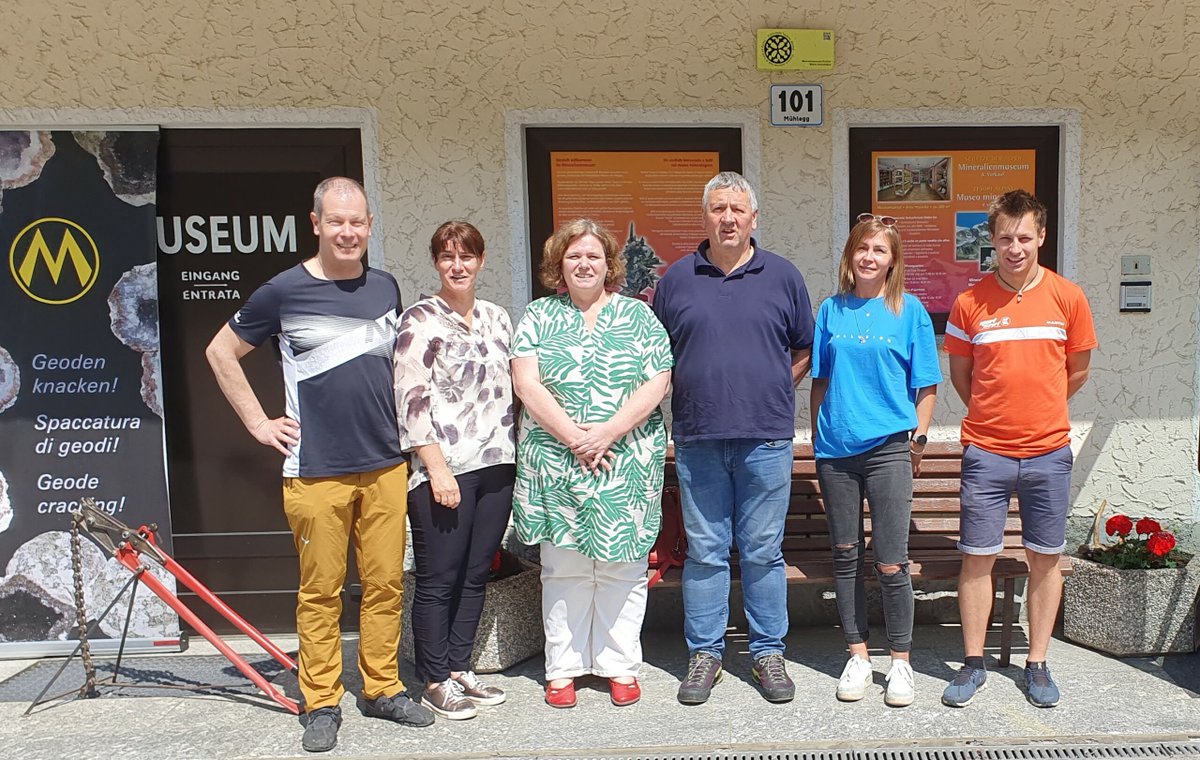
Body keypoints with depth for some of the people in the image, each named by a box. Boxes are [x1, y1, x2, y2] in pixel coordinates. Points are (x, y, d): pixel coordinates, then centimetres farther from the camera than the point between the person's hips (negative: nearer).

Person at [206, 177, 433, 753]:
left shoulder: (385, 287, 8)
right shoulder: (284, 291, -3)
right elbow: (221, 352, 7)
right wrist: (259, 422, 2)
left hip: (386, 466, 4)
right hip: (316, 471, -3)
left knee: (386, 584, 9)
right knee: (320, 592, 5)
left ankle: (383, 690, 25)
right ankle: (322, 704, 20)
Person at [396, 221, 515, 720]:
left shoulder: (497, 317, 13)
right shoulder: (421, 320, -5)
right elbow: (410, 400, -10)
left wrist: (515, 455, 13)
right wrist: (437, 468, -15)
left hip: (496, 467, 6)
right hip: (444, 469, -6)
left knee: (476, 575, 12)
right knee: (438, 580, 3)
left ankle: (459, 668, 27)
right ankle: (435, 683, 17)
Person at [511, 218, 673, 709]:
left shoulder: (638, 316, 8)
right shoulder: (539, 317, 9)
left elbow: (656, 384, -2)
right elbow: (526, 383, -2)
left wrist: (608, 432, -13)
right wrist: (573, 436, -12)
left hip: (628, 465, 0)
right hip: (555, 463, 0)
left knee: (622, 568, 6)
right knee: (563, 569, 7)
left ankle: (621, 666, 21)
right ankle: (562, 668, 21)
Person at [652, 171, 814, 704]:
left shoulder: (782, 276, 8)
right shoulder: (677, 278, 8)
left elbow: (805, 351, 14)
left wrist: (770, 389, 4)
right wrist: (694, 395, 5)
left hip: (766, 439, 0)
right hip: (697, 440, 1)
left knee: (763, 552, 7)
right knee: (705, 551, 7)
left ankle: (768, 652, 22)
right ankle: (704, 653, 21)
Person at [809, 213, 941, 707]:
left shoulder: (909, 310, 3)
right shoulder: (832, 309, 9)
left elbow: (926, 385, 5)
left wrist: (918, 439, -1)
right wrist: (817, 439, 10)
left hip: (888, 448, -2)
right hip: (835, 449, 3)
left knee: (891, 564, -2)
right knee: (846, 556, 9)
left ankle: (900, 662, 17)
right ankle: (857, 656, 24)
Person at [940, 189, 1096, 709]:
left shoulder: (1068, 298, 1)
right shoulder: (970, 303, -3)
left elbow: (1077, 370, 12)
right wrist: (996, 415, 10)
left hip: (1049, 452, 1)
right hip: (986, 452, -1)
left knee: (1045, 558, 10)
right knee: (977, 558, 3)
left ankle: (1037, 664, 24)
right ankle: (973, 663, 17)